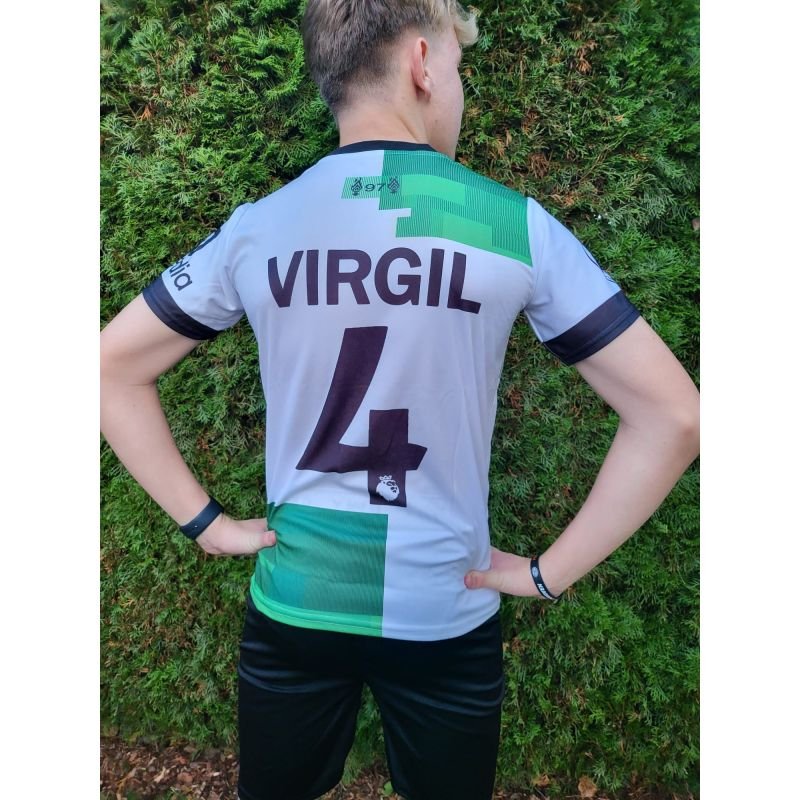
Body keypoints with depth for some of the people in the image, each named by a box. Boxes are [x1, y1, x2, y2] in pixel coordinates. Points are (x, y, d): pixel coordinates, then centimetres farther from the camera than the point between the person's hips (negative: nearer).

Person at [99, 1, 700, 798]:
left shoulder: (256, 228, -6)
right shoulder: (516, 226, -12)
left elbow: (110, 369, 3)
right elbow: (674, 416, -10)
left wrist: (203, 521, 2)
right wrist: (549, 572, -6)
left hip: (293, 608, 2)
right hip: (447, 618, -1)